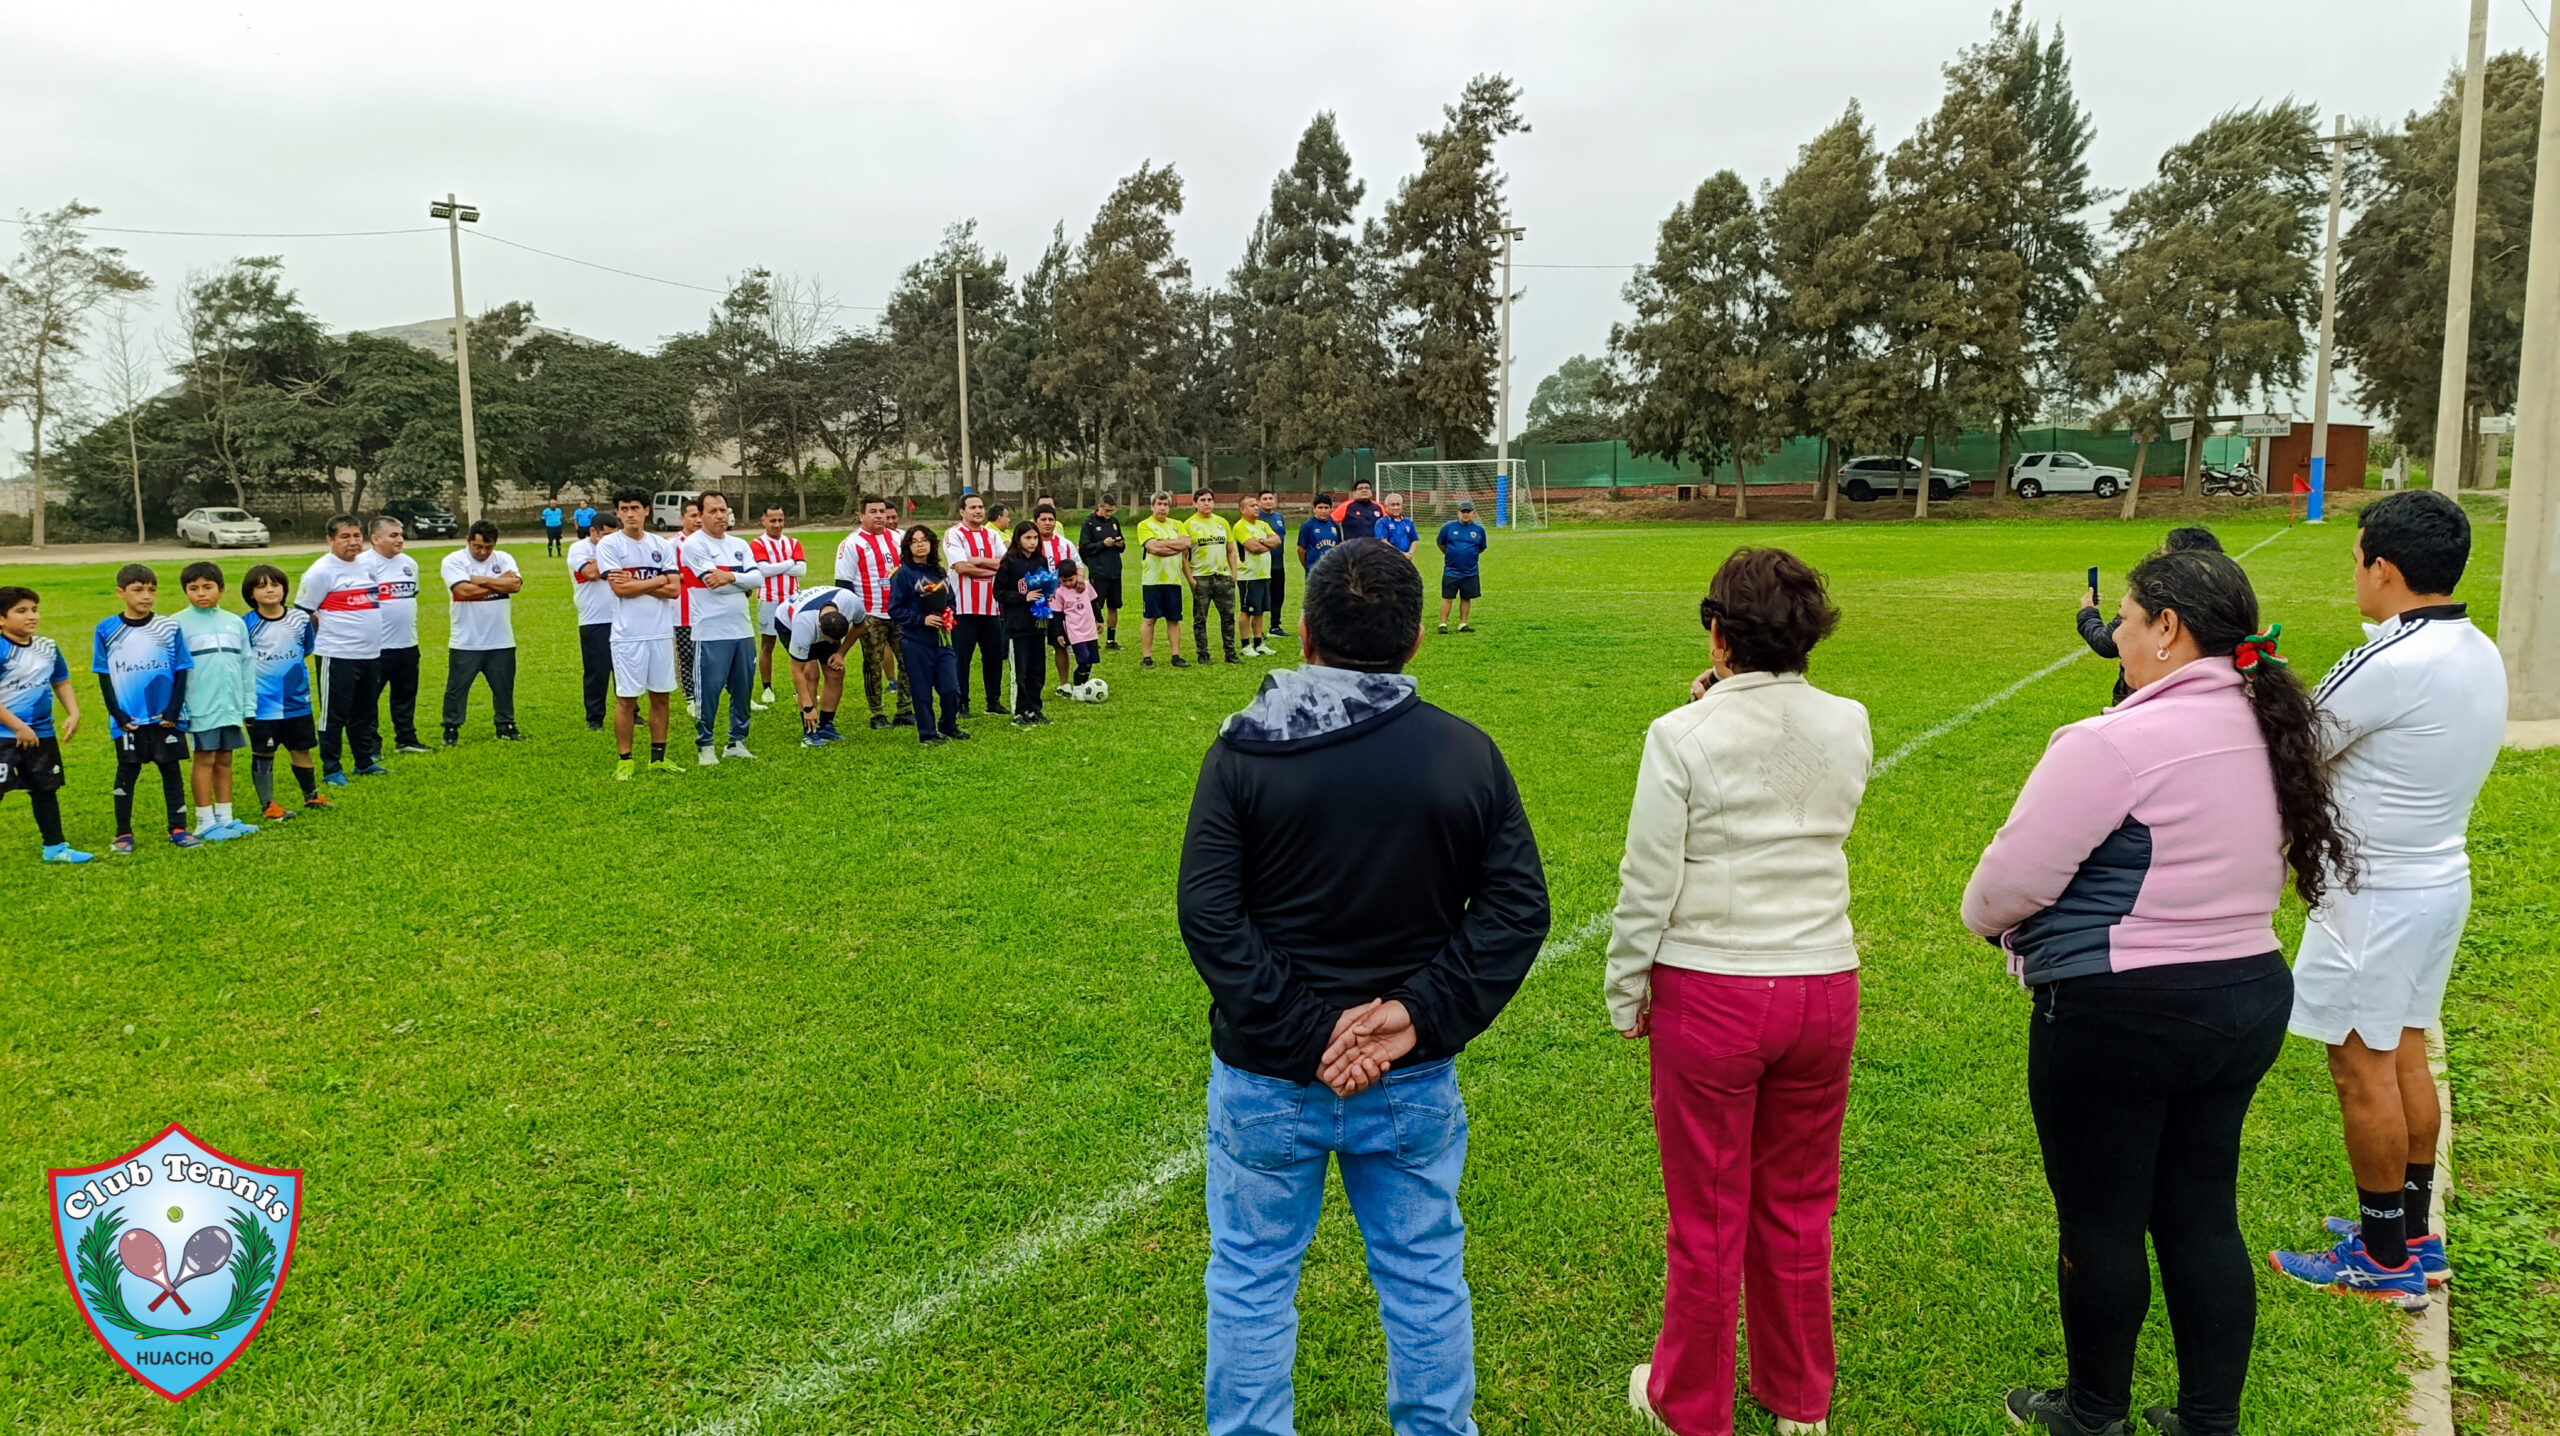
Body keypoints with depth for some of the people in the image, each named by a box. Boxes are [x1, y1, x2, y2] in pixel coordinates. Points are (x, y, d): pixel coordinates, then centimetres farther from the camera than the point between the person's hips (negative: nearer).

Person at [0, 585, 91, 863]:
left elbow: (62, 682, 19)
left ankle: (54, 847, 28)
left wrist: (73, 713, 5)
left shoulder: (48, 648, 5)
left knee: (46, 790, 17)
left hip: (42, 734, 7)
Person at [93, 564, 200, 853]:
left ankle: (178, 829, 13)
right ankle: (123, 834, 15)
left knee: (171, 771, 6)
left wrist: (173, 711, -6)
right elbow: (104, 676, 2)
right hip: (128, 720, 0)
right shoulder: (107, 630, -1)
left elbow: (181, 672, 2)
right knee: (127, 773, 7)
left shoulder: (168, 628, 0)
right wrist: (118, 715, -6)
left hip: (165, 719, 0)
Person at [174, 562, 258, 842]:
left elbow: (246, 665, 12)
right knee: (203, 760, 1)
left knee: (224, 760, 11)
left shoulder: (235, 622, 8)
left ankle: (225, 817, 19)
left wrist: (249, 705, 9)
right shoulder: (179, 624, -3)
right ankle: (205, 822, 7)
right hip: (200, 710, -4)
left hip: (231, 706, 4)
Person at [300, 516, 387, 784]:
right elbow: (302, 613, -8)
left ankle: (365, 762, 29)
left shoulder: (368, 561, 9)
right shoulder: (321, 571, -11)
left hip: (371, 653, 7)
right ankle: (331, 770, 8)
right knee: (334, 715, 0)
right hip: (338, 656, -7)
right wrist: (329, 633, 1)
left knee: (366, 713, 17)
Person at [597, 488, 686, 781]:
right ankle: (625, 761, 9)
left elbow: (674, 589, -1)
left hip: (662, 632, 4)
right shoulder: (608, 544, -2)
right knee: (626, 699, 0)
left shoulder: (663, 546, 8)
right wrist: (658, 580, -5)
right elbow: (619, 588, -12)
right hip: (628, 634, -4)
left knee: (661, 696, 9)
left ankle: (658, 757, 19)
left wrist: (635, 583, -10)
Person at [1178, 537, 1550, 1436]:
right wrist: (1423, 1015, -12)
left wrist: (1304, 1031, -16)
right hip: (1415, 1082, 2)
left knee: (1252, 1279, 16)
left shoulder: (1244, 751, -11)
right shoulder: (1467, 753, -6)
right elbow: (1517, 907, -8)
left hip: (1266, 1077, -1)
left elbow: (1207, 912, -16)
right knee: (1424, 1275, 19)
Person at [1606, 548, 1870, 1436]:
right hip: (1823, 987, 4)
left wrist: (1626, 994, 1)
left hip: (1709, 995, -4)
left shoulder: (1683, 737, -15)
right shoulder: (1849, 729, -3)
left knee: (1707, 1218, 12)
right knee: (1799, 1209, 20)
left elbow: (1648, 883, -13)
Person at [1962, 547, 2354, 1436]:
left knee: (2100, 1225, 10)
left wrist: (1986, 918, 3)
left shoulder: (2120, 743, -22)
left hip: (2118, 1018, -8)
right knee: (2204, 1220, 18)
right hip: (2247, 996, 8)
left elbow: (2011, 880, -20)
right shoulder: (2267, 734, 5)